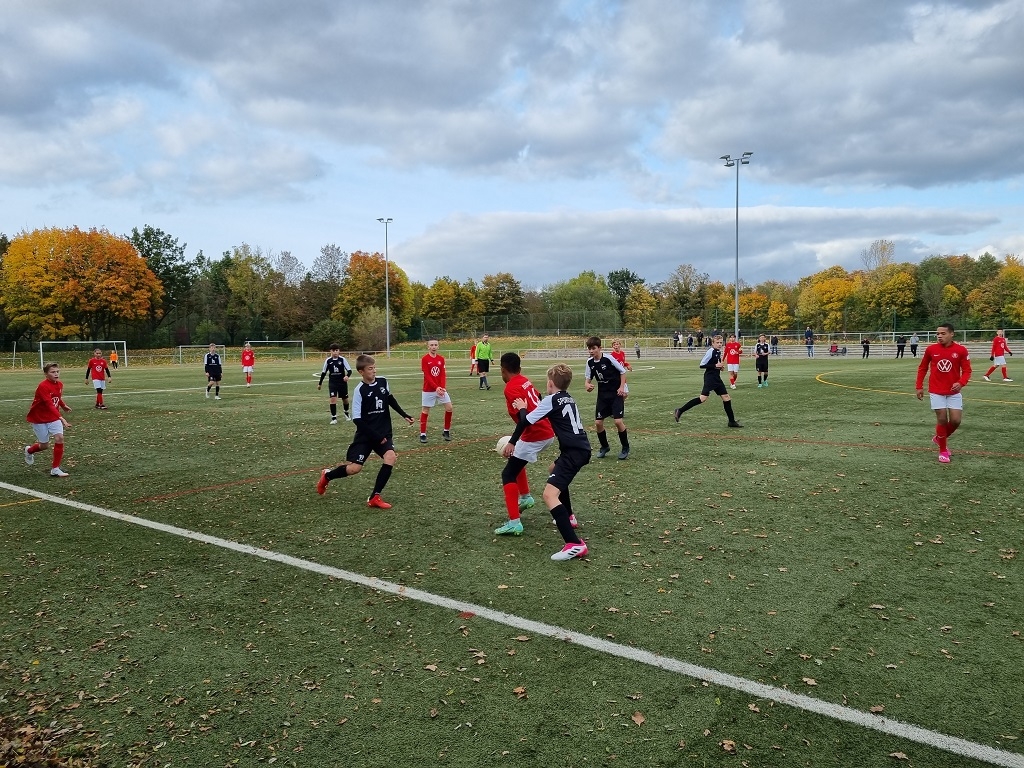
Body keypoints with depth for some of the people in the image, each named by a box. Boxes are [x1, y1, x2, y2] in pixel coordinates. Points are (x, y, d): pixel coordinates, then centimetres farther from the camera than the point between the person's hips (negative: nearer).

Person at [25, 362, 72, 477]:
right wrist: (61, 418, -45)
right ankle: (29, 451, 42)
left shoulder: (60, 384, -3)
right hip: (39, 418, -5)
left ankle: (55, 469, -6)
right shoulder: (43, 386, -26)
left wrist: (63, 406, 8)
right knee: (44, 445, 4)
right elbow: (50, 405, -36)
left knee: (59, 438, -15)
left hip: (54, 417, 5)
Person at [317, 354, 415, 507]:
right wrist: (376, 436, -17)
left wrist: (405, 415, 18)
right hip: (365, 435, -4)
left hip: (384, 432, 5)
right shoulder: (360, 390, -16)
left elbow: (391, 400, 21)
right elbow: (357, 419, -16)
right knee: (355, 468, -9)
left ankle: (374, 497, -10)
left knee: (391, 457, -20)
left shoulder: (383, 381, 0)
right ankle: (327, 475, 24)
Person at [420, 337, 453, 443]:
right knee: (425, 411, 3)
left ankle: (446, 431, 13)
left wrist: (443, 387, -15)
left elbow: (443, 375, 0)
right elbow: (427, 376, -15)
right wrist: (436, 387, -24)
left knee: (449, 407, -2)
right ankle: (422, 434, 14)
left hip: (441, 389, 4)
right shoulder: (424, 359, -10)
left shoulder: (441, 359, 3)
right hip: (428, 389, -4)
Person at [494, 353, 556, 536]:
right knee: (515, 459, 31)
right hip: (547, 432, 9)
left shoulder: (511, 388, -13)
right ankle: (526, 497, 44)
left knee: (508, 474, -3)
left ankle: (514, 523, -11)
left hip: (535, 436, -9)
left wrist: (513, 442, -26)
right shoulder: (526, 381, 12)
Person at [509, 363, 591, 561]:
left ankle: (575, 544, -30)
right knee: (555, 469, 38)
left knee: (549, 495, -19)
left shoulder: (551, 400, -7)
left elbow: (526, 421, -5)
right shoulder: (568, 399, 19)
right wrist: (528, 409, 29)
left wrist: (522, 408, 13)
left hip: (574, 452, -10)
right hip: (581, 449, 10)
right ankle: (568, 517, 50)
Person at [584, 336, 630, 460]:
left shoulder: (608, 358, -17)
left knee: (618, 421, -14)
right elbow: (588, 378, 7)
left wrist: (622, 387, -13)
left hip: (616, 394, -5)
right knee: (598, 422, 0)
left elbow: (622, 371, -7)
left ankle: (625, 448, 8)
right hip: (602, 395, 5)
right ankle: (604, 447, 23)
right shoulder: (590, 362, -2)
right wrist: (587, 385, -15)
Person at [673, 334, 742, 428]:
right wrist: (715, 365, -20)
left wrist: (720, 366, 7)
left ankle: (732, 421, 14)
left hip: (717, 378, 9)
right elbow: (702, 365, -15)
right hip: (710, 378, -9)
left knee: (726, 397, 7)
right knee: (703, 398, -16)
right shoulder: (711, 351, -12)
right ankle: (680, 410, -9)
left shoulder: (719, 352, 14)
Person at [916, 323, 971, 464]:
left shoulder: (961, 350, -7)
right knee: (942, 419, -5)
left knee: (956, 420, -3)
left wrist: (961, 383, -23)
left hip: (954, 392, 1)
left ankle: (939, 438, 27)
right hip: (936, 391, -1)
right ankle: (943, 450, 13)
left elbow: (966, 370, -3)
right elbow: (922, 368, 6)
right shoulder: (931, 349, -5)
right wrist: (919, 387, 3)